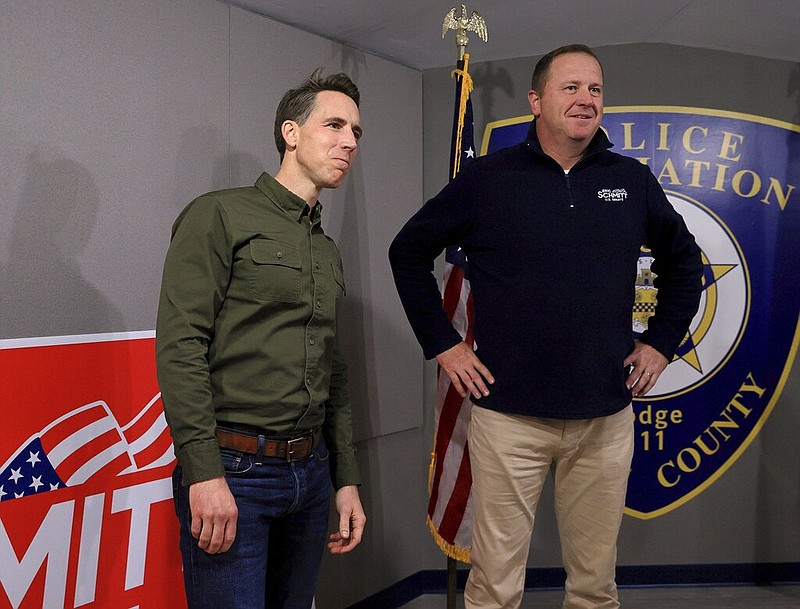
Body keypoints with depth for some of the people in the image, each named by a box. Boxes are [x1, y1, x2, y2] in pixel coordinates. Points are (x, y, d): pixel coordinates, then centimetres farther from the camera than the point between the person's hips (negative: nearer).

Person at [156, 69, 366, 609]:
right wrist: (204, 473, -19)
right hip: (232, 470, -6)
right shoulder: (220, 216, -4)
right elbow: (180, 346, -14)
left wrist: (346, 480, 15)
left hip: (310, 473, 7)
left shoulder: (328, 251, 17)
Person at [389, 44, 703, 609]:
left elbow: (684, 260, 21)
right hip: (509, 416, -2)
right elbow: (409, 252, 6)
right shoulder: (488, 177, -1)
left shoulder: (633, 180, 7)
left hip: (607, 418, 3)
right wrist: (442, 343, 0)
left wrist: (662, 341, 12)